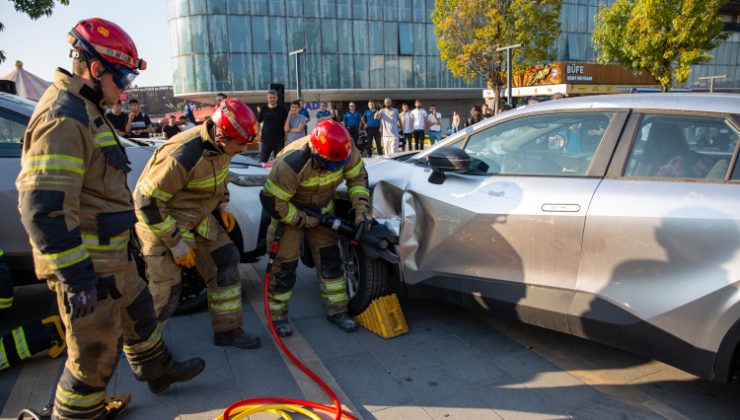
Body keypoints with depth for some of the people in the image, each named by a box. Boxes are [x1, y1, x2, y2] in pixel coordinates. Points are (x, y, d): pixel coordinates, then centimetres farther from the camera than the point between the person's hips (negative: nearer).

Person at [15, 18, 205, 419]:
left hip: (109, 254, 11)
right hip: (86, 264, -11)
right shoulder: (63, 119, -22)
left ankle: (157, 370, 49)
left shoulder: (85, 110, 12)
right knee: (95, 355, 3)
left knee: (139, 312, 27)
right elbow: (43, 208, -28)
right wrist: (76, 277, -25)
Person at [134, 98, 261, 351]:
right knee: (166, 291, -5)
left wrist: (223, 206, 5)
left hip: (197, 218, 8)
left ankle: (227, 330, 20)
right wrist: (176, 243, -22)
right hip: (162, 222, -8)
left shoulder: (221, 146, -8)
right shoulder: (182, 157, -33)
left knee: (226, 262, 5)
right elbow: (147, 201, -27)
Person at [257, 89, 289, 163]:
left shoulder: (282, 110, -1)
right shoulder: (263, 110, 4)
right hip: (266, 140, 1)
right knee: (262, 161, 4)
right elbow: (258, 122, 12)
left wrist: (286, 137, -3)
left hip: (279, 140, -1)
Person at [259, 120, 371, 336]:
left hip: (322, 209, 5)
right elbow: (272, 201, -31)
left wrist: (362, 211, -15)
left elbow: (358, 177, -6)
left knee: (330, 257, 5)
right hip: (289, 209, -5)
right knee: (285, 262, -5)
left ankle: (336, 310, 18)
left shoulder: (345, 151, -24)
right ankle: (277, 314, 13)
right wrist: (304, 221, -22)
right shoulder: (292, 163, -39)